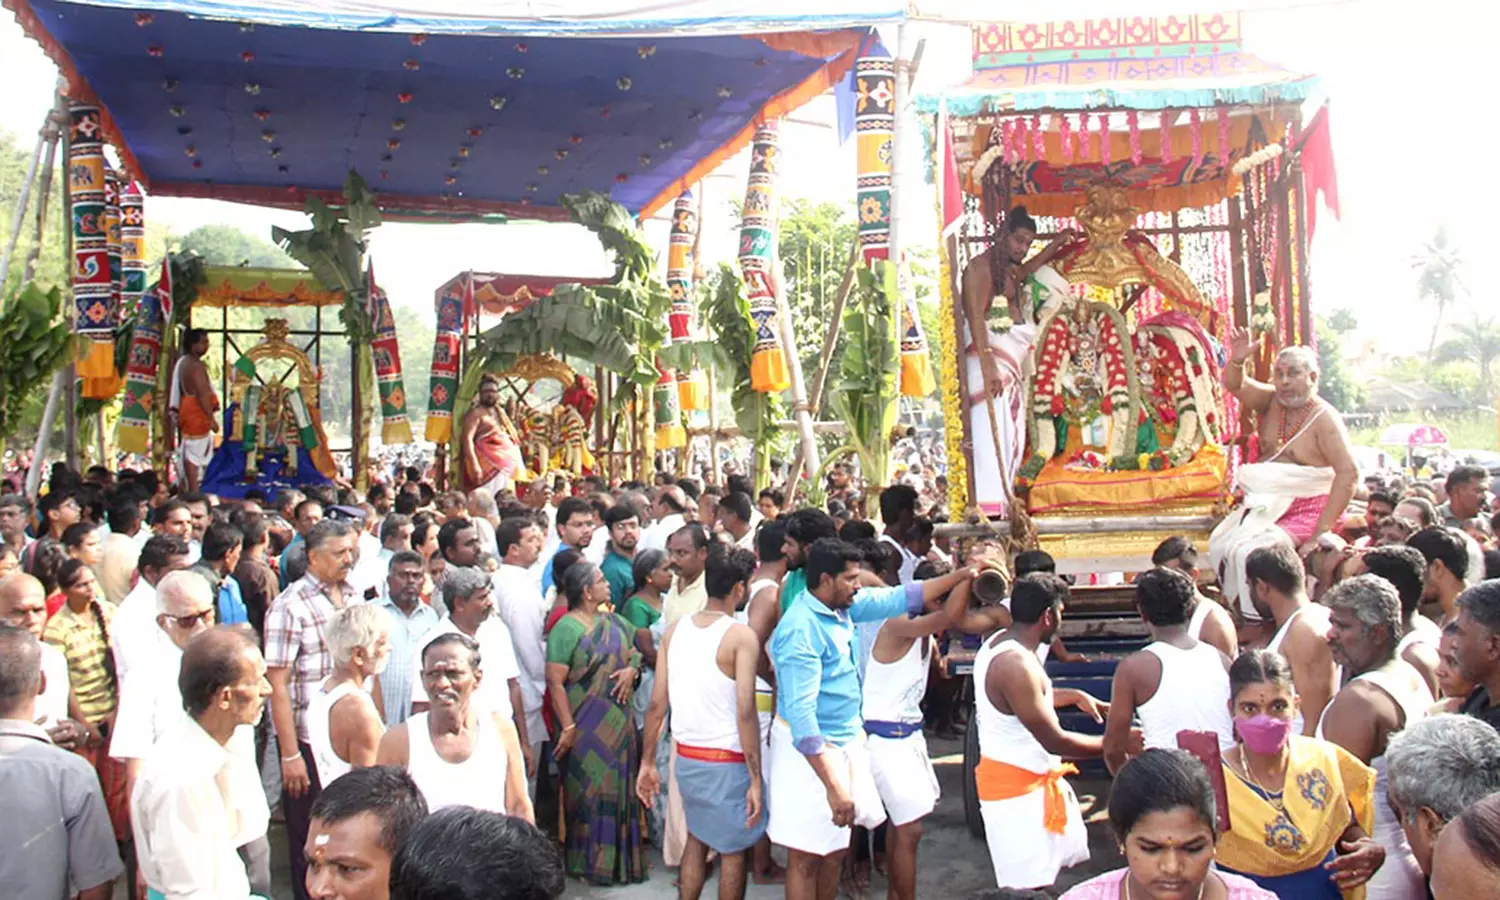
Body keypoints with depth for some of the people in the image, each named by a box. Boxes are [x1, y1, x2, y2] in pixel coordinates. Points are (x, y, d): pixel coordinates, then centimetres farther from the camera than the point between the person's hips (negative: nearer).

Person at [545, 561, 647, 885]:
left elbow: (636, 649, 19)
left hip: (619, 723, 7)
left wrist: (632, 668, -4)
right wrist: (568, 728, -19)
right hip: (586, 728, -7)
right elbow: (555, 682, -17)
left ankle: (620, 858, 26)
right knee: (590, 790, 1)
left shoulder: (614, 622, 10)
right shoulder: (566, 628, -13)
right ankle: (592, 862, 14)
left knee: (620, 790, 13)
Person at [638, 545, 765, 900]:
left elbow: (657, 703, 2)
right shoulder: (740, 636, -15)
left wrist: (647, 762, 10)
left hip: (685, 757, 5)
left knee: (697, 837, 23)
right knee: (733, 851, 11)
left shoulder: (674, 630, 1)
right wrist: (755, 780, -16)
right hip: (727, 761, -5)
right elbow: (745, 712, -20)